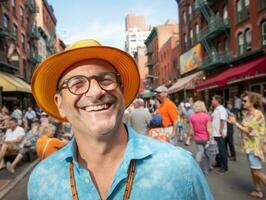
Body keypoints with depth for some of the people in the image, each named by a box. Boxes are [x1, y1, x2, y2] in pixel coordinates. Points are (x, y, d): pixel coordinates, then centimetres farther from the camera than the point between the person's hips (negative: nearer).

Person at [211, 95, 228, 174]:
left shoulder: (221, 109, -15)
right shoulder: (216, 109, 15)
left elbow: (223, 120, -22)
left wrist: (221, 130, -22)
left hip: (219, 134, -10)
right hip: (215, 133, 10)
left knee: (222, 150, -1)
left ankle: (224, 167, 8)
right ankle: (218, 163, 32)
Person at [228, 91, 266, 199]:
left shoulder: (257, 114, -18)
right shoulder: (247, 113, 7)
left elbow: (248, 130, -19)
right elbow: (244, 127, 5)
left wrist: (235, 123, -13)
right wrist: (234, 121, -5)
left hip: (255, 146, -9)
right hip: (249, 145, 9)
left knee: (257, 171, -4)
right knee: (253, 170, 16)